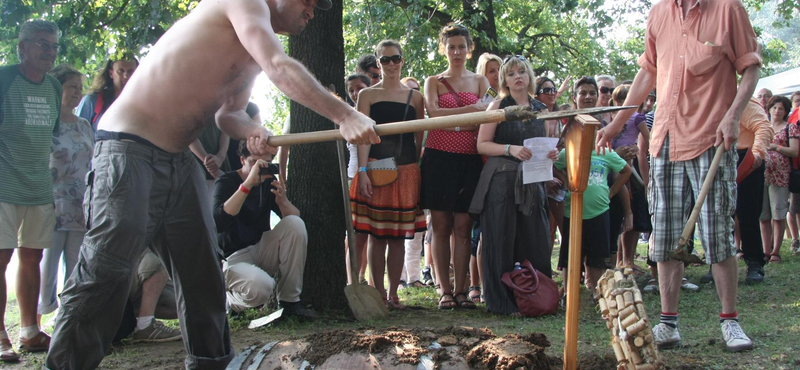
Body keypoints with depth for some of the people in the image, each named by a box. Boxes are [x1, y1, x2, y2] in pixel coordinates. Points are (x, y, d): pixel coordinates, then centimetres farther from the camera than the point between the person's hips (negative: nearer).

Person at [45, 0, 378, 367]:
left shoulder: (254, 55, 20)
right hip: (130, 149, -10)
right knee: (105, 272, -15)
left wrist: (254, 131, -1)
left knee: (203, 274, 8)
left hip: (179, 159, 10)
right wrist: (344, 115, -30)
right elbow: (280, 68, -23)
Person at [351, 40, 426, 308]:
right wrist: (362, 171, -11)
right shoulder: (368, 95, 7)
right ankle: (379, 293, 6)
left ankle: (393, 294, 11)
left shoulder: (415, 96, 13)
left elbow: (420, 138, 13)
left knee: (398, 236, 4)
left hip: (407, 171, 2)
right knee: (376, 234, -2)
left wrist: (421, 170, 3)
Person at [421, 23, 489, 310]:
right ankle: (444, 290, 1)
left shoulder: (480, 81, 14)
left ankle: (461, 290, 2)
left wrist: (449, 116, -11)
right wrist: (471, 109, -12)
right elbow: (433, 112, -8)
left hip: (470, 159, 1)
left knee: (463, 227, -1)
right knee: (441, 226, -2)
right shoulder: (433, 81, 10)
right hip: (439, 157, -1)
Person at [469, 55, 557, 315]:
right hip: (502, 182, -4)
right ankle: (501, 301, 4)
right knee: (502, 242, -4)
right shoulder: (498, 106, 2)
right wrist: (511, 149, -18)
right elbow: (482, 145, -4)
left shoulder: (540, 109, 15)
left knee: (536, 242, 0)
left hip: (532, 183, 4)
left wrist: (551, 154, 0)